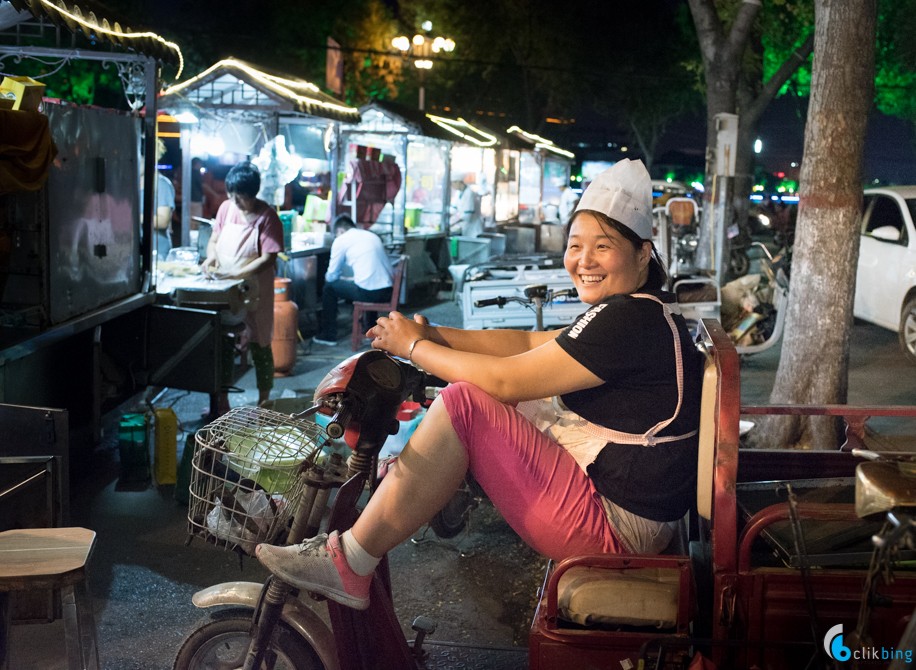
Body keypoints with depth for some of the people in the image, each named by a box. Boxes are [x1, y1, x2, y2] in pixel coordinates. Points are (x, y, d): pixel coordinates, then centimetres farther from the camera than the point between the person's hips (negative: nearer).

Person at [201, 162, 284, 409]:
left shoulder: (266, 217, -15)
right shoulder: (226, 207, 1)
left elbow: (268, 258, -18)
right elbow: (214, 240, 10)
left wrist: (235, 274, -26)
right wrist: (211, 258, -12)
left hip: (254, 290, -5)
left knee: (259, 346, 6)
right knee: (223, 344, 11)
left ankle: (263, 405, 18)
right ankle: (221, 404, 22)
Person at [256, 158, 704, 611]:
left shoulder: (631, 319, -21)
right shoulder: (642, 310, 11)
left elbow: (505, 380, -21)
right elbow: (530, 343, 14)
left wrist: (414, 346, -8)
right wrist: (436, 334, 5)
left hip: (614, 529, -11)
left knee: (465, 404, -19)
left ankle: (348, 564, -11)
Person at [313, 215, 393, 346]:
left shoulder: (341, 240, 2)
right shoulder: (372, 235, 20)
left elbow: (331, 276, 5)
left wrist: (343, 279, 28)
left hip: (368, 293, -6)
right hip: (388, 291, 7)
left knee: (329, 286, 15)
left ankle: (328, 336, 21)